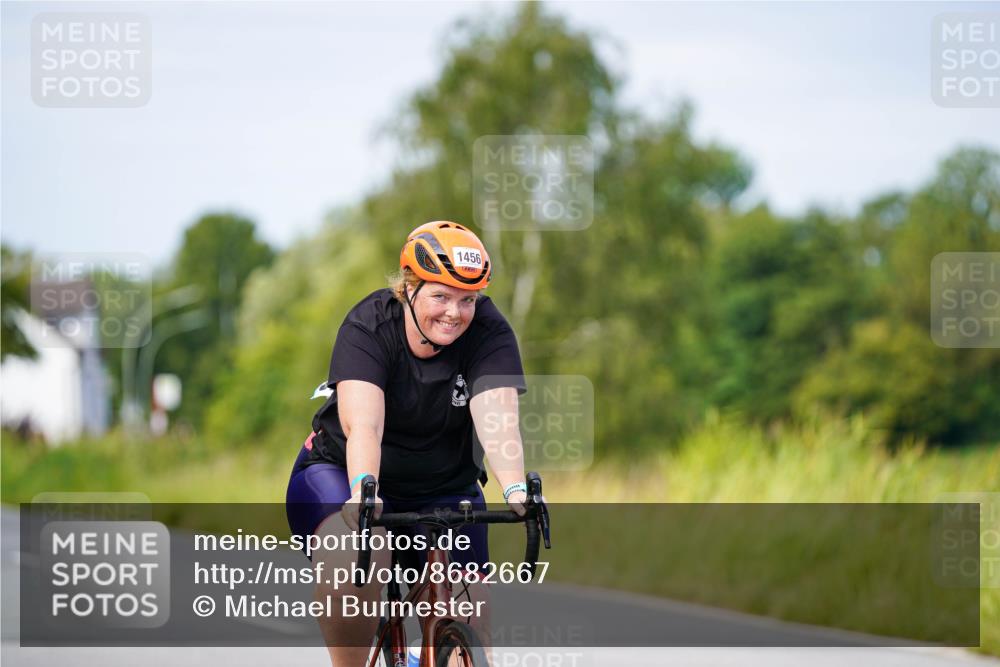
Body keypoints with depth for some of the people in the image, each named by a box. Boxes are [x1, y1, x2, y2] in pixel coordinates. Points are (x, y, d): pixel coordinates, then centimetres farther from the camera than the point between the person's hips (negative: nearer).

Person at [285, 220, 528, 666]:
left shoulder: (489, 333, -15)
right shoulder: (369, 325, -21)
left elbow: (496, 418, -30)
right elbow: (363, 423, -36)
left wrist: (515, 490, -49)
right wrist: (362, 490, -55)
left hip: (443, 491, 3)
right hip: (340, 472, -3)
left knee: (467, 628, -9)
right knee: (354, 566, -34)